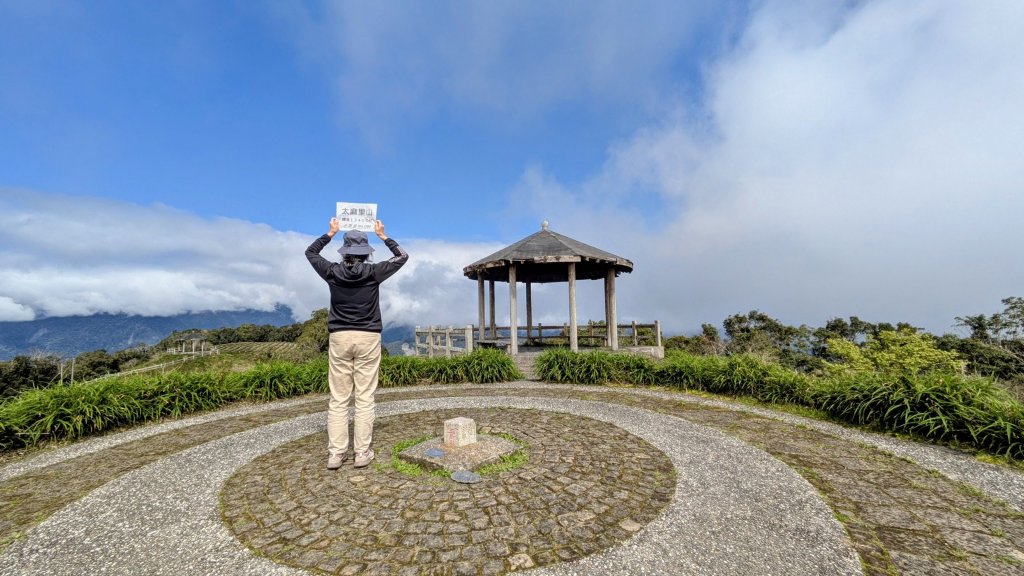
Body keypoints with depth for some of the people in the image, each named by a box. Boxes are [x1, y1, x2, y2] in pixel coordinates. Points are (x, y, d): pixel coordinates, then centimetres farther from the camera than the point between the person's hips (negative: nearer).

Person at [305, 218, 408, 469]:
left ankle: (336, 453, 11)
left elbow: (310, 252, 21)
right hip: (368, 338, -1)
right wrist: (383, 235, 16)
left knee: (338, 399, 8)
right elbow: (402, 256, 10)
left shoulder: (333, 271, 1)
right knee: (365, 398, 3)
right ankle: (362, 452, 9)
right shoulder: (373, 272, -4)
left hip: (339, 338, 2)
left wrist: (330, 233, 25)